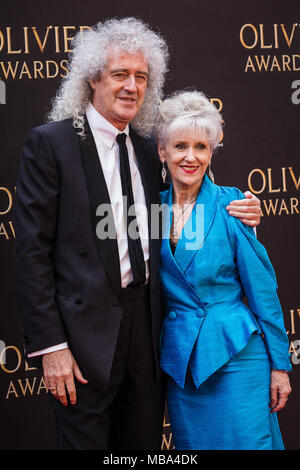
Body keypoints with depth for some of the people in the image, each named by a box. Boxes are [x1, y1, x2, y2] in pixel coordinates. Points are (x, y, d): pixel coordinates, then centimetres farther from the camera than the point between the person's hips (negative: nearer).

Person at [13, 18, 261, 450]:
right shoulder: (50, 143, -7)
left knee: (144, 442, 16)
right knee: (85, 439, 5)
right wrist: (49, 345, -15)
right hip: (85, 330, -5)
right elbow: (32, 251, -10)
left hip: (146, 327, 6)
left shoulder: (148, 149, 11)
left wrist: (237, 213, 1)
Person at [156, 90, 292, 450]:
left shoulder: (230, 204, -7)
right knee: (192, 445, 12)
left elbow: (262, 289, -5)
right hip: (178, 359, 4)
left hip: (235, 353, -3)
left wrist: (279, 364, -5)